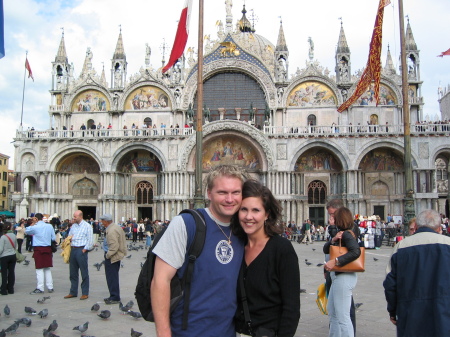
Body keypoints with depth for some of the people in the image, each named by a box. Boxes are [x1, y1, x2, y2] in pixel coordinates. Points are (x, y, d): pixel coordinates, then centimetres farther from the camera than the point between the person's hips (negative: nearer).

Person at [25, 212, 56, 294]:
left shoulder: (35, 227, -11)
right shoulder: (50, 226, 0)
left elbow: (26, 231, 9)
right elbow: (54, 238, 5)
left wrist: (32, 223, 14)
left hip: (38, 249, -4)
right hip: (48, 249, 4)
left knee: (39, 269, 1)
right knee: (47, 268, 13)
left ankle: (40, 288, 2)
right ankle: (50, 287, 17)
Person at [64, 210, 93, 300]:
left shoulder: (87, 226, -5)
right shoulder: (73, 226, 15)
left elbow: (90, 241, -7)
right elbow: (69, 237, 21)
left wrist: (84, 250, -12)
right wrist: (69, 239, -1)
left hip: (81, 250, -7)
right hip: (73, 249, 7)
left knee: (84, 273, -1)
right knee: (73, 272, 10)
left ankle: (85, 293, 5)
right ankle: (73, 292, 20)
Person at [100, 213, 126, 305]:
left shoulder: (111, 231, -21)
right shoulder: (117, 227, 11)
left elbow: (114, 246, -27)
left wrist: (108, 255, -16)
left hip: (112, 257, -11)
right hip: (117, 255, 11)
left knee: (112, 277, -3)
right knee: (113, 277, 18)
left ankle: (115, 298, 3)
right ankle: (114, 296, 27)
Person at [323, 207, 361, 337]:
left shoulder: (347, 234, -15)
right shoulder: (342, 233, 14)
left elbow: (356, 252, -31)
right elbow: (325, 250, 9)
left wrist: (335, 261, -33)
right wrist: (333, 240, -10)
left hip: (344, 277, -11)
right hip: (338, 276, 11)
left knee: (342, 316, -7)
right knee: (332, 312, 21)